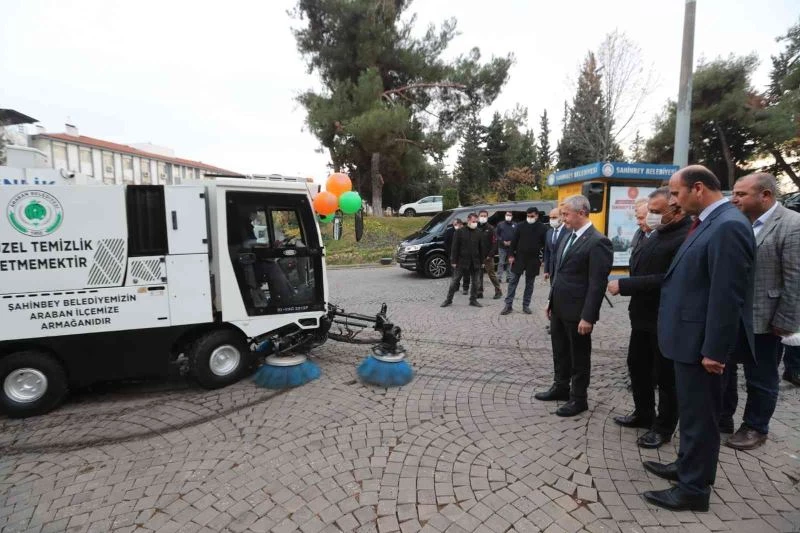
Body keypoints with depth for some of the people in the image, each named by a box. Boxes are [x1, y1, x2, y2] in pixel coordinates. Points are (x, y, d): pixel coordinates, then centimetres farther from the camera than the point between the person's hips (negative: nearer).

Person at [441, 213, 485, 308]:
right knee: (454, 281, 3)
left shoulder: (479, 233, 5)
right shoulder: (460, 232, -4)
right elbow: (455, 247, -5)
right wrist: (454, 261, -9)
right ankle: (448, 299, 14)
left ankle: (473, 300, 23)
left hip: (475, 262, 3)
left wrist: (482, 261, 5)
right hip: (462, 261, -3)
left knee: (475, 282, 10)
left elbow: (482, 248, 8)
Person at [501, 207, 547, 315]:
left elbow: (546, 245, 1)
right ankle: (508, 305, 7)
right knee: (512, 282, 1)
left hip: (533, 260, 0)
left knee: (529, 284, 9)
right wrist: (511, 255, -5)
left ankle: (526, 305, 20)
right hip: (519, 258, 0)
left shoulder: (542, 228, -1)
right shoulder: (521, 226, 0)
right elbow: (514, 241, 2)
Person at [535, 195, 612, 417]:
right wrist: (551, 300, 15)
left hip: (577, 312, -8)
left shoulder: (598, 242, -17)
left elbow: (597, 283, -19)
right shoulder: (569, 237, 9)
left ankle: (578, 398, 25)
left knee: (579, 356, 9)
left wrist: (587, 317, -20)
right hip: (559, 308, 8)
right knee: (560, 352, 20)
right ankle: (561, 387, 37)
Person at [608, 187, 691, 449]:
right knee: (637, 366, 20)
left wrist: (624, 285, -25)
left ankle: (663, 427, 28)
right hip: (643, 314, 9)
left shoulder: (687, 238, -22)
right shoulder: (655, 233, 7)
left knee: (665, 375, 9)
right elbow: (638, 265, 13)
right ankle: (643, 413, 39)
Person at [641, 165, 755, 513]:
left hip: (701, 342, -9)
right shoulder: (710, 223, 10)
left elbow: (728, 295, -23)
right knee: (691, 412, 22)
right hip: (691, 337, 9)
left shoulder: (728, 226, -20)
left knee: (700, 415, 6)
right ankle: (687, 466, 39)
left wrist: (714, 350, -20)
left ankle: (694, 489, 22)